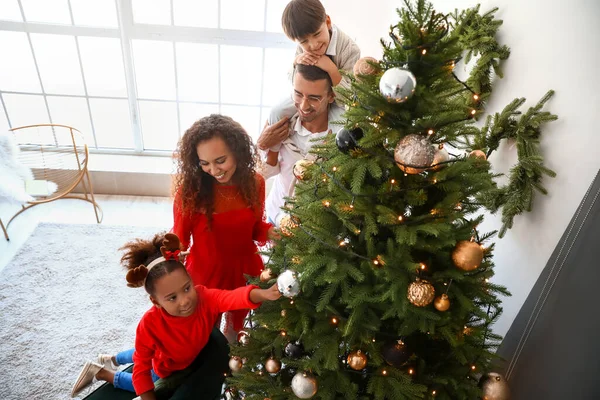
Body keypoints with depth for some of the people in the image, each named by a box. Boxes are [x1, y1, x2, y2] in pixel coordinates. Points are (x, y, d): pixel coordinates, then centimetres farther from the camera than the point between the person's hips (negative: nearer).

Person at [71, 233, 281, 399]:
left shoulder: (204, 297, -39)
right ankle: (103, 373, 26)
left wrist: (263, 294, -77)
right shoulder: (150, 324, -41)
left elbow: (233, 297, -59)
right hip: (172, 369, -3)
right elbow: (142, 370, -29)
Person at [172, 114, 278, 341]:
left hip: (245, 271, 3)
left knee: (236, 327, 32)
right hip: (205, 275, -3)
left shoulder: (254, 182, -15)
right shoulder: (190, 188, -24)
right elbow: (179, 238, -12)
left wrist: (272, 233, -22)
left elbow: (255, 227, -2)